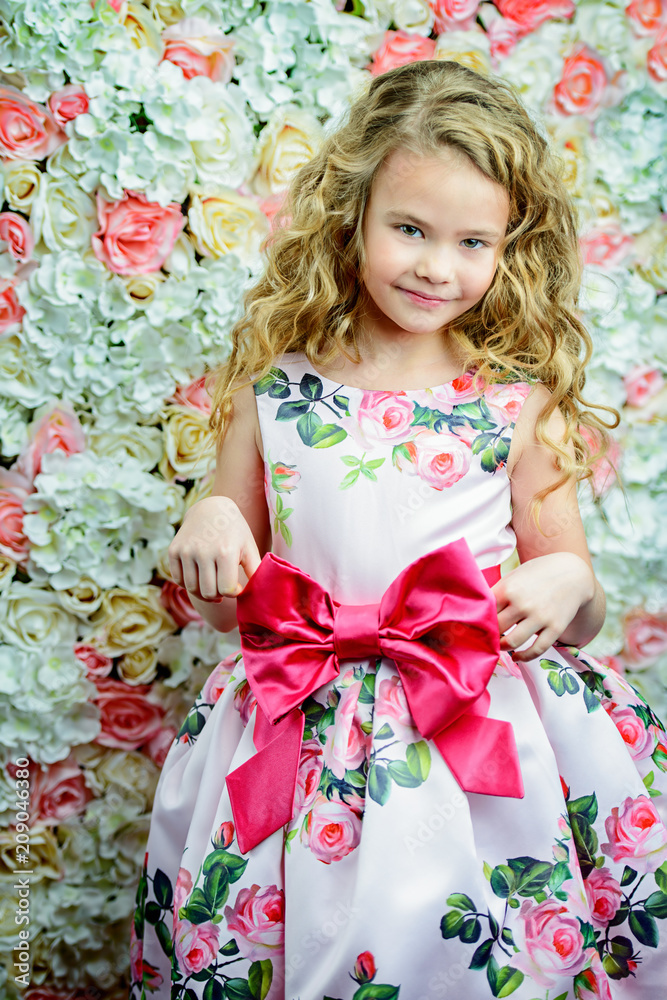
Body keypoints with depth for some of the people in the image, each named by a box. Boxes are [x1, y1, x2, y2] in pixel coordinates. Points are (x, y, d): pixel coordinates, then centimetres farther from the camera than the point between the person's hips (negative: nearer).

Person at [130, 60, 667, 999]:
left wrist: (570, 583, -15)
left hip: (491, 734, 0)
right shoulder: (273, 386, 1)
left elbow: (579, 616, 6)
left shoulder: (519, 404, -1)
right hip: (302, 736, 1)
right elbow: (228, 606, 8)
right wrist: (207, 525, -12)